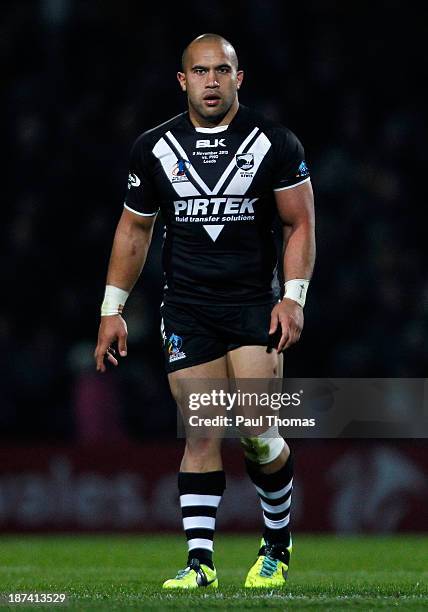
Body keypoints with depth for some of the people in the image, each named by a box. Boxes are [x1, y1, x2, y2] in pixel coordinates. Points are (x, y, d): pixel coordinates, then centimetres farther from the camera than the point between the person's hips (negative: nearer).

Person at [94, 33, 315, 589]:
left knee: (256, 433, -11)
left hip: (254, 304, -2)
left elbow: (300, 225, 3)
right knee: (202, 435, -4)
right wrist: (113, 308, 11)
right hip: (187, 309, 2)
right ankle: (200, 561, -2)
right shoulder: (155, 149, 6)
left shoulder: (275, 144, 0)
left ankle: (277, 543, 11)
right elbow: (134, 230, 14)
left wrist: (294, 296, -9)